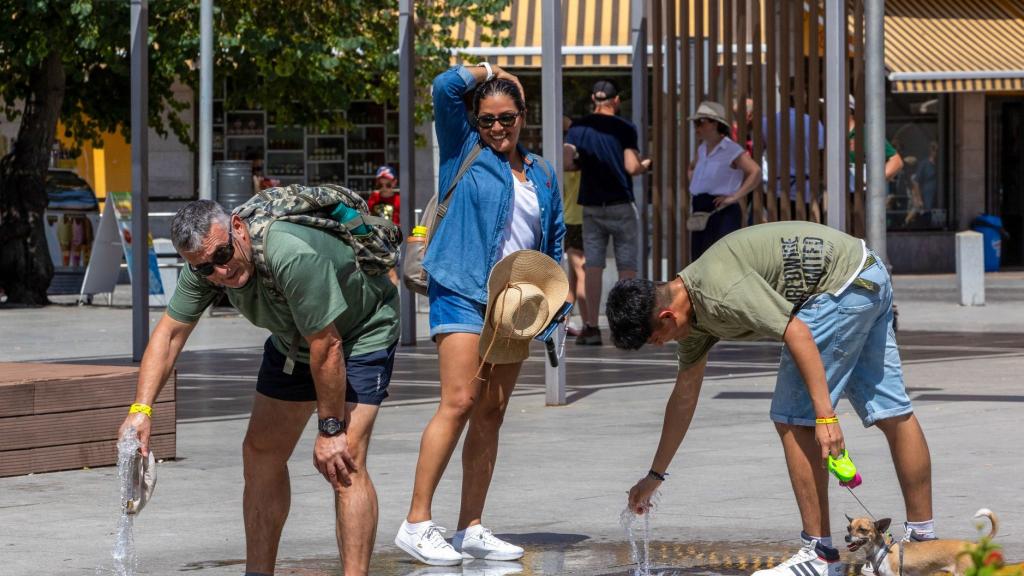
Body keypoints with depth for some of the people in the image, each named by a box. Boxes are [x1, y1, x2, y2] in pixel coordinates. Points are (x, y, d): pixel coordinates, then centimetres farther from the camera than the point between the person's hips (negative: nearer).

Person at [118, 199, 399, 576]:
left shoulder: (294, 257, -40)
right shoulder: (205, 264, -18)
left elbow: (327, 346, -32)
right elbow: (169, 334, -9)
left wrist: (330, 429, -24)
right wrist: (141, 409, -21)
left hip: (361, 333, -8)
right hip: (293, 340, 8)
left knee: (343, 462, -21)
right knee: (261, 453, 8)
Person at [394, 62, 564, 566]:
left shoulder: (541, 175, 16)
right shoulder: (464, 151, 4)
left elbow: (554, 241, 21)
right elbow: (446, 87, -8)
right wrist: (487, 71, 7)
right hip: (462, 293, -6)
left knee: (491, 414, 5)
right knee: (459, 403, -16)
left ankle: (471, 529, 8)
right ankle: (417, 523, -16)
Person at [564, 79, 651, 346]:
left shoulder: (578, 127, 2)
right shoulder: (624, 128, -5)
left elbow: (567, 162, -7)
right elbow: (632, 167, -12)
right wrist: (645, 164, 8)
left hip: (591, 206, 2)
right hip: (621, 204, -2)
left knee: (593, 265, 2)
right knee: (627, 266, 2)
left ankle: (591, 326, -4)